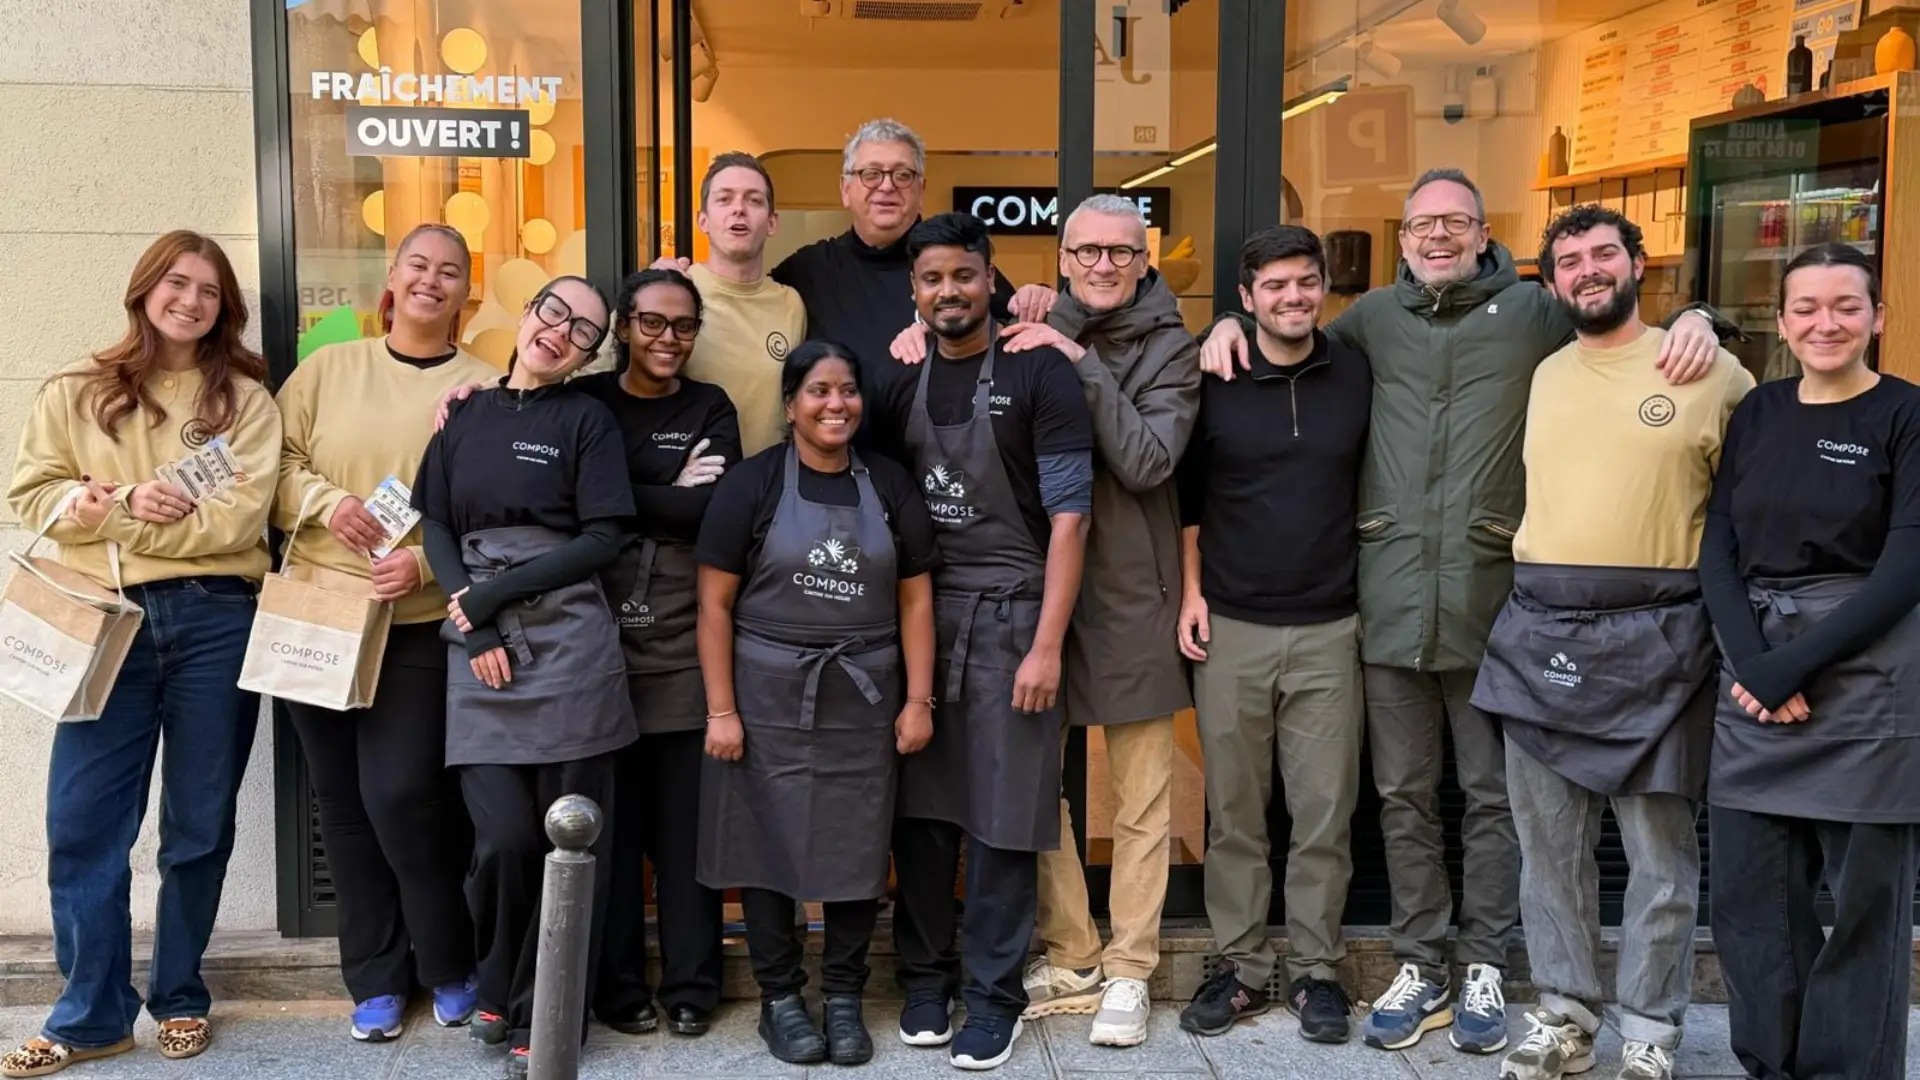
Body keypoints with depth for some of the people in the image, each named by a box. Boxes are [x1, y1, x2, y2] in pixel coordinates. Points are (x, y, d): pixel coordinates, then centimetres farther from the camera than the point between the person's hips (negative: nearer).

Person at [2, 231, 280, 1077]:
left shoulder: (244, 397, 5)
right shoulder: (75, 392, 10)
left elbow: (240, 516, -7)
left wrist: (118, 520, -9)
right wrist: (129, 499, -11)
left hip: (215, 622, -1)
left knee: (200, 824, 7)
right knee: (82, 824, -1)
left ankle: (179, 998, 22)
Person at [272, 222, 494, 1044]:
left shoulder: (484, 389, 0)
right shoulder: (327, 368, 8)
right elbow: (274, 461, 6)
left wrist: (427, 560, -20)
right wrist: (323, 501, -13)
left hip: (421, 625, -3)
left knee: (403, 797, -8)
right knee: (344, 803, 8)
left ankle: (451, 967, 15)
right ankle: (376, 978, 23)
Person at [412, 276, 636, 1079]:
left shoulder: (587, 420, 4)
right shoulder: (466, 413, 13)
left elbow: (602, 541, -5)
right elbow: (435, 525, 9)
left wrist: (490, 595, -10)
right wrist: (475, 631, -6)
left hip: (570, 650, -2)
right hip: (480, 656, 2)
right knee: (505, 837, -8)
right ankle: (498, 987, 19)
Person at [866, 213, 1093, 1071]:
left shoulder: (1039, 373, -6)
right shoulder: (902, 381, 9)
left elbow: (1068, 516, -10)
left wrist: (1047, 645, -15)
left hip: (1007, 616, -4)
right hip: (916, 613, 4)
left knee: (1001, 817, 1)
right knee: (919, 807, 9)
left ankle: (993, 995, 14)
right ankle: (923, 977, 23)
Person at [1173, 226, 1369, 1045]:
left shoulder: (1358, 378, 3)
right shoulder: (1213, 382, 1)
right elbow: (1187, 493, 8)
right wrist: (1190, 591, 1)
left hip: (1329, 630, 0)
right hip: (1231, 628, 0)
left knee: (1325, 813, 4)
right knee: (1233, 813, 7)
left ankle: (1314, 969, 18)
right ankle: (1241, 966, 19)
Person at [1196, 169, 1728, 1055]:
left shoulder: (1532, 312, 6)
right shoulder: (1374, 317, 13)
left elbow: (1630, 334, 12)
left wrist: (1695, 320, -9)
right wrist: (1231, 323, 10)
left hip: (1492, 596, -2)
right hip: (1392, 599, 2)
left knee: (1493, 794, 8)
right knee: (1403, 796, 9)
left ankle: (1484, 969, 22)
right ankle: (1419, 967, 22)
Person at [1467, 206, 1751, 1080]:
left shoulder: (1712, 375, -1)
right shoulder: (1540, 378, 12)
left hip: (1653, 636, -4)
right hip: (1539, 632, 4)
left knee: (1659, 852, 2)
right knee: (1548, 842, 10)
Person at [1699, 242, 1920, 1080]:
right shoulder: (1758, 412, 10)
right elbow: (1717, 547, 5)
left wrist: (1799, 663, -15)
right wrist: (1752, 662, -10)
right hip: (1755, 673, 4)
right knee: (1749, 890, 7)